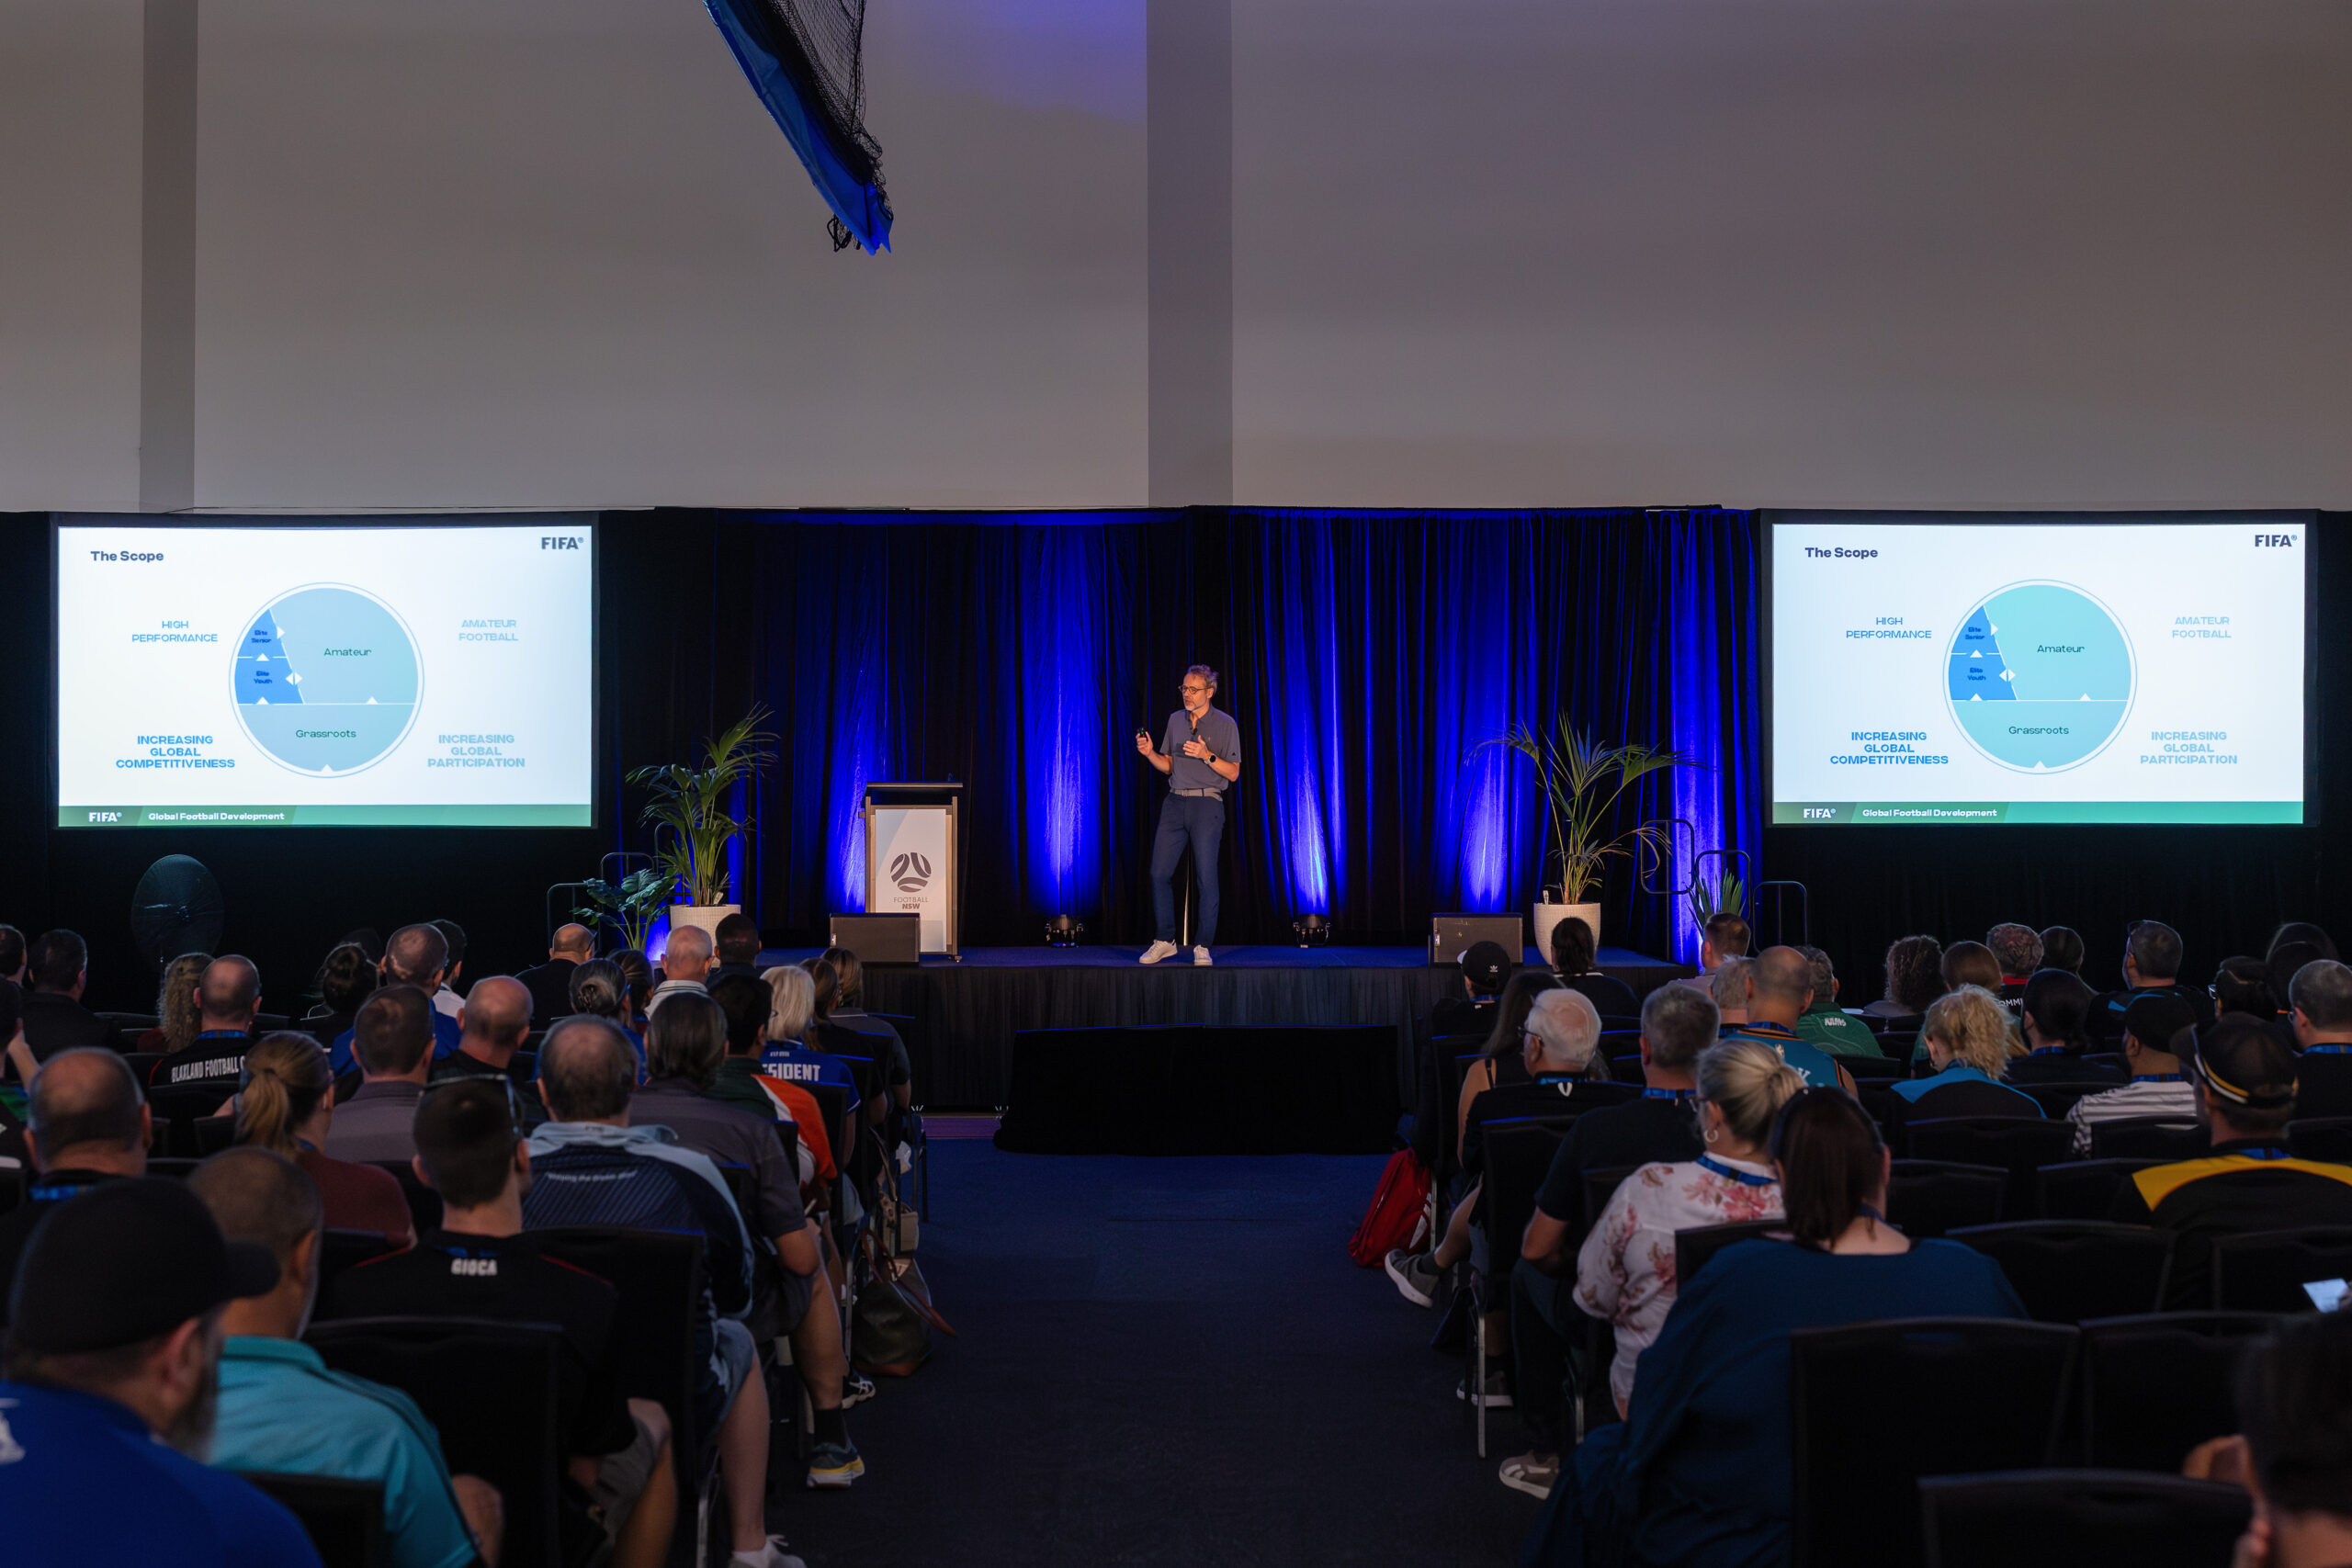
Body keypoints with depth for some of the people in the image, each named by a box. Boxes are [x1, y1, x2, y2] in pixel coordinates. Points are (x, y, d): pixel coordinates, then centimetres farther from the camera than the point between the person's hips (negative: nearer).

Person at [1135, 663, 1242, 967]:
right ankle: (1164, 941, 12)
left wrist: (1207, 755, -18)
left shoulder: (1226, 725, -2)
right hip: (1175, 803, 5)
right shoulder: (1176, 720, 13)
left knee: (1206, 878, -5)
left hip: (1207, 804, -5)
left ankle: (1202, 947, 3)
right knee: (1160, 873, 1)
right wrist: (1149, 753, 0)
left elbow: (1233, 773, -4)